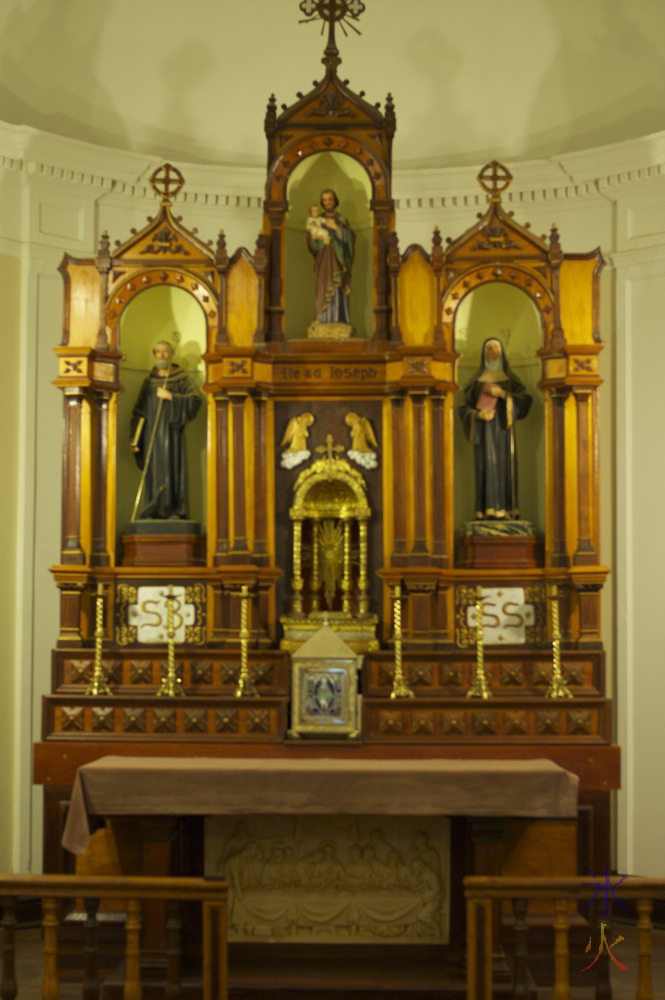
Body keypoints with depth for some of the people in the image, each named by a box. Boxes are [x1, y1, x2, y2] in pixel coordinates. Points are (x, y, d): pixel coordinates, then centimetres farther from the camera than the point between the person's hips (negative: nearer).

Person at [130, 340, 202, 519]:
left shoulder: (182, 378, 5)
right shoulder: (148, 382, 13)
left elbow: (195, 399, -10)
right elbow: (139, 411, 11)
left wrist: (170, 396, -16)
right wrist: (135, 439, 3)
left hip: (172, 430, -3)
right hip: (152, 433, 3)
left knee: (173, 468, -7)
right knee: (153, 469, -2)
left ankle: (175, 510, -7)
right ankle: (153, 511, 0)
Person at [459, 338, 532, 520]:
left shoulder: (510, 377, 13)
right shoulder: (477, 379, 12)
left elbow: (524, 400, 1)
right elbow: (465, 406, 8)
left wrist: (503, 394, -13)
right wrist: (477, 414, -13)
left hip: (503, 426, 0)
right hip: (484, 428, 0)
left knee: (504, 465, -7)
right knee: (485, 465, -9)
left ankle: (505, 509, -7)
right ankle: (487, 510, -11)